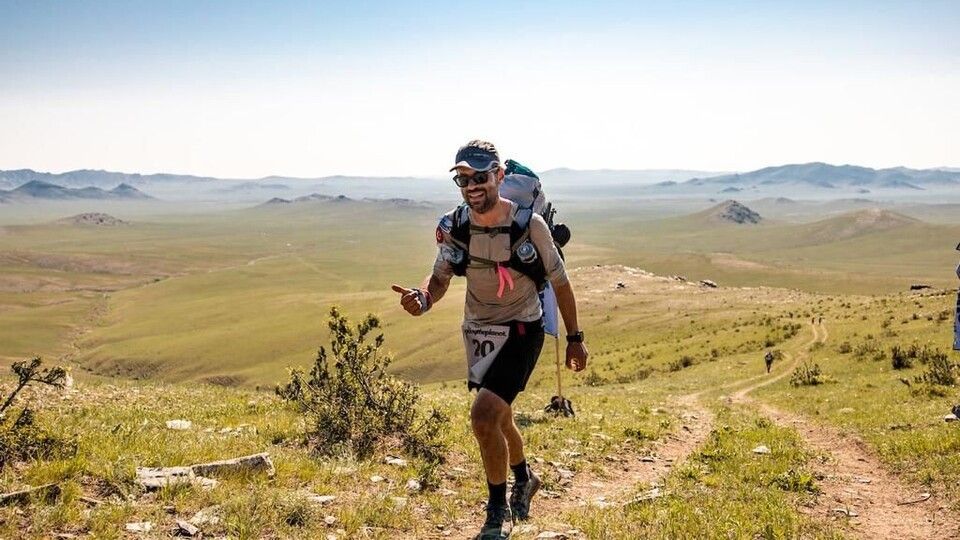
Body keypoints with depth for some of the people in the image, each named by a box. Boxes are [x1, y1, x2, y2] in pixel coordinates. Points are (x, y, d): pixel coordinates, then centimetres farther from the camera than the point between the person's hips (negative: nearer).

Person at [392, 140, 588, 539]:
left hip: (521, 329, -5)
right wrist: (422, 299, -27)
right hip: (477, 330, 5)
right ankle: (524, 479, 53)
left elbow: (559, 281, -8)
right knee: (497, 418, 22)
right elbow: (440, 278, -3)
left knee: (484, 416, -21)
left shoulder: (529, 224, -20)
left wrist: (575, 337, -1)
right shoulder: (453, 226, -12)